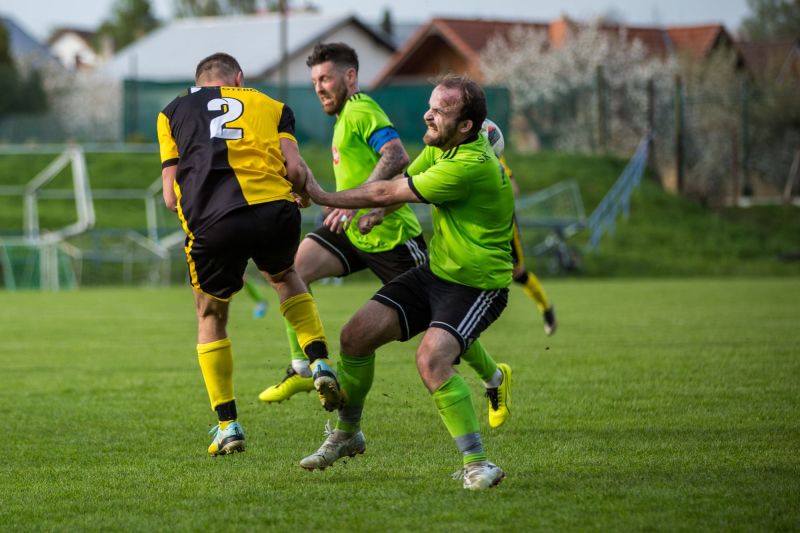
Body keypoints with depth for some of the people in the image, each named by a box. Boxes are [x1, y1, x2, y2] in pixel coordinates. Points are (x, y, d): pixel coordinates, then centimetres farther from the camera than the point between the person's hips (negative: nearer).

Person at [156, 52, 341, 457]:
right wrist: (303, 195, 28)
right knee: (285, 278, 34)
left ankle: (227, 425, 18)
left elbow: (171, 196, 14)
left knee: (211, 317, 22)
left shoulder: (173, 112, 23)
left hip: (212, 223, -1)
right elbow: (296, 169, 6)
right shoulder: (270, 106, 23)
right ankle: (320, 363, 15)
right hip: (275, 212, 1)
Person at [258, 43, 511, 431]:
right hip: (354, 229, 9)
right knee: (293, 268, -13)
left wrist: (356, 203, -37)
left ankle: (495, 378, 25)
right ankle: (302, 369, -9)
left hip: (389, 235, -9)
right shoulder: (346, 116, 15)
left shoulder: (361, 110, -15)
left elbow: (397, 157, -32)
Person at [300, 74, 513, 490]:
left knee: (432, 358, -32)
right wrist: (369, 213, -1)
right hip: (434, 270, 9)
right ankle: (347, 434, 22)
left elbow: (388, 194, -20)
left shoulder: (471, 165, -28)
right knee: (356, 335, 0)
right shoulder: (439, 147, 1)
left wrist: (323, 197, -8)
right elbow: (402, 184, 19)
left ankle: (476, 463, -21)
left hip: (476, 285, -9)